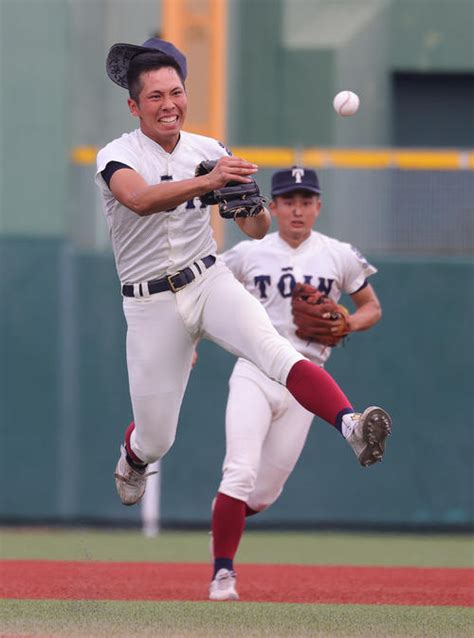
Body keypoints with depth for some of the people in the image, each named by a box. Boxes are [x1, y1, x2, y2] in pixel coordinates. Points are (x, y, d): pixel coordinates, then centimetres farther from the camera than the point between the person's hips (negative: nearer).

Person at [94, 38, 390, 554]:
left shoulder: (209, 151, 2)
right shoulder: (117, 157, -10)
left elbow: (257, 232, 6)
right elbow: (141, 200, -34)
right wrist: (207, 182, -50)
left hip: (210, 283, 2)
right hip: (150, 304, -1)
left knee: (272, 349, -30)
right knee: (156, 439, 6)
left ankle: (351, 424, -51)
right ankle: (132, 460, 44)